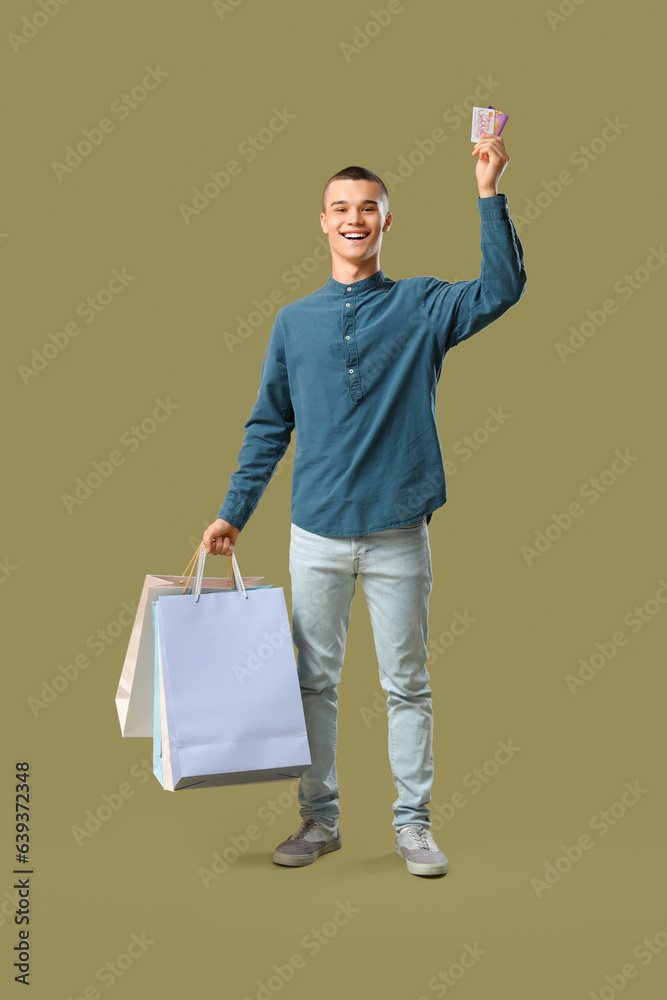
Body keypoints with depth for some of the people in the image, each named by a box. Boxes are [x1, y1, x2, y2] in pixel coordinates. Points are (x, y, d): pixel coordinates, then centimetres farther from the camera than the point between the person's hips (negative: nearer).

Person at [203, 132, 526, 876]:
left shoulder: (423, 306, 2)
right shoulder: (294, 321, 7)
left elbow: (501, 290, -15)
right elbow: (267, 427, 10)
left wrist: (489, 194, -21)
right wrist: (232, 514, 5)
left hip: (398, 533, -2)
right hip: (317, 535, 2)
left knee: (407, 685, 7)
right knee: (315, 681, 9)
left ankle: (413, 823, 19)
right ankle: (319, 820, 23)